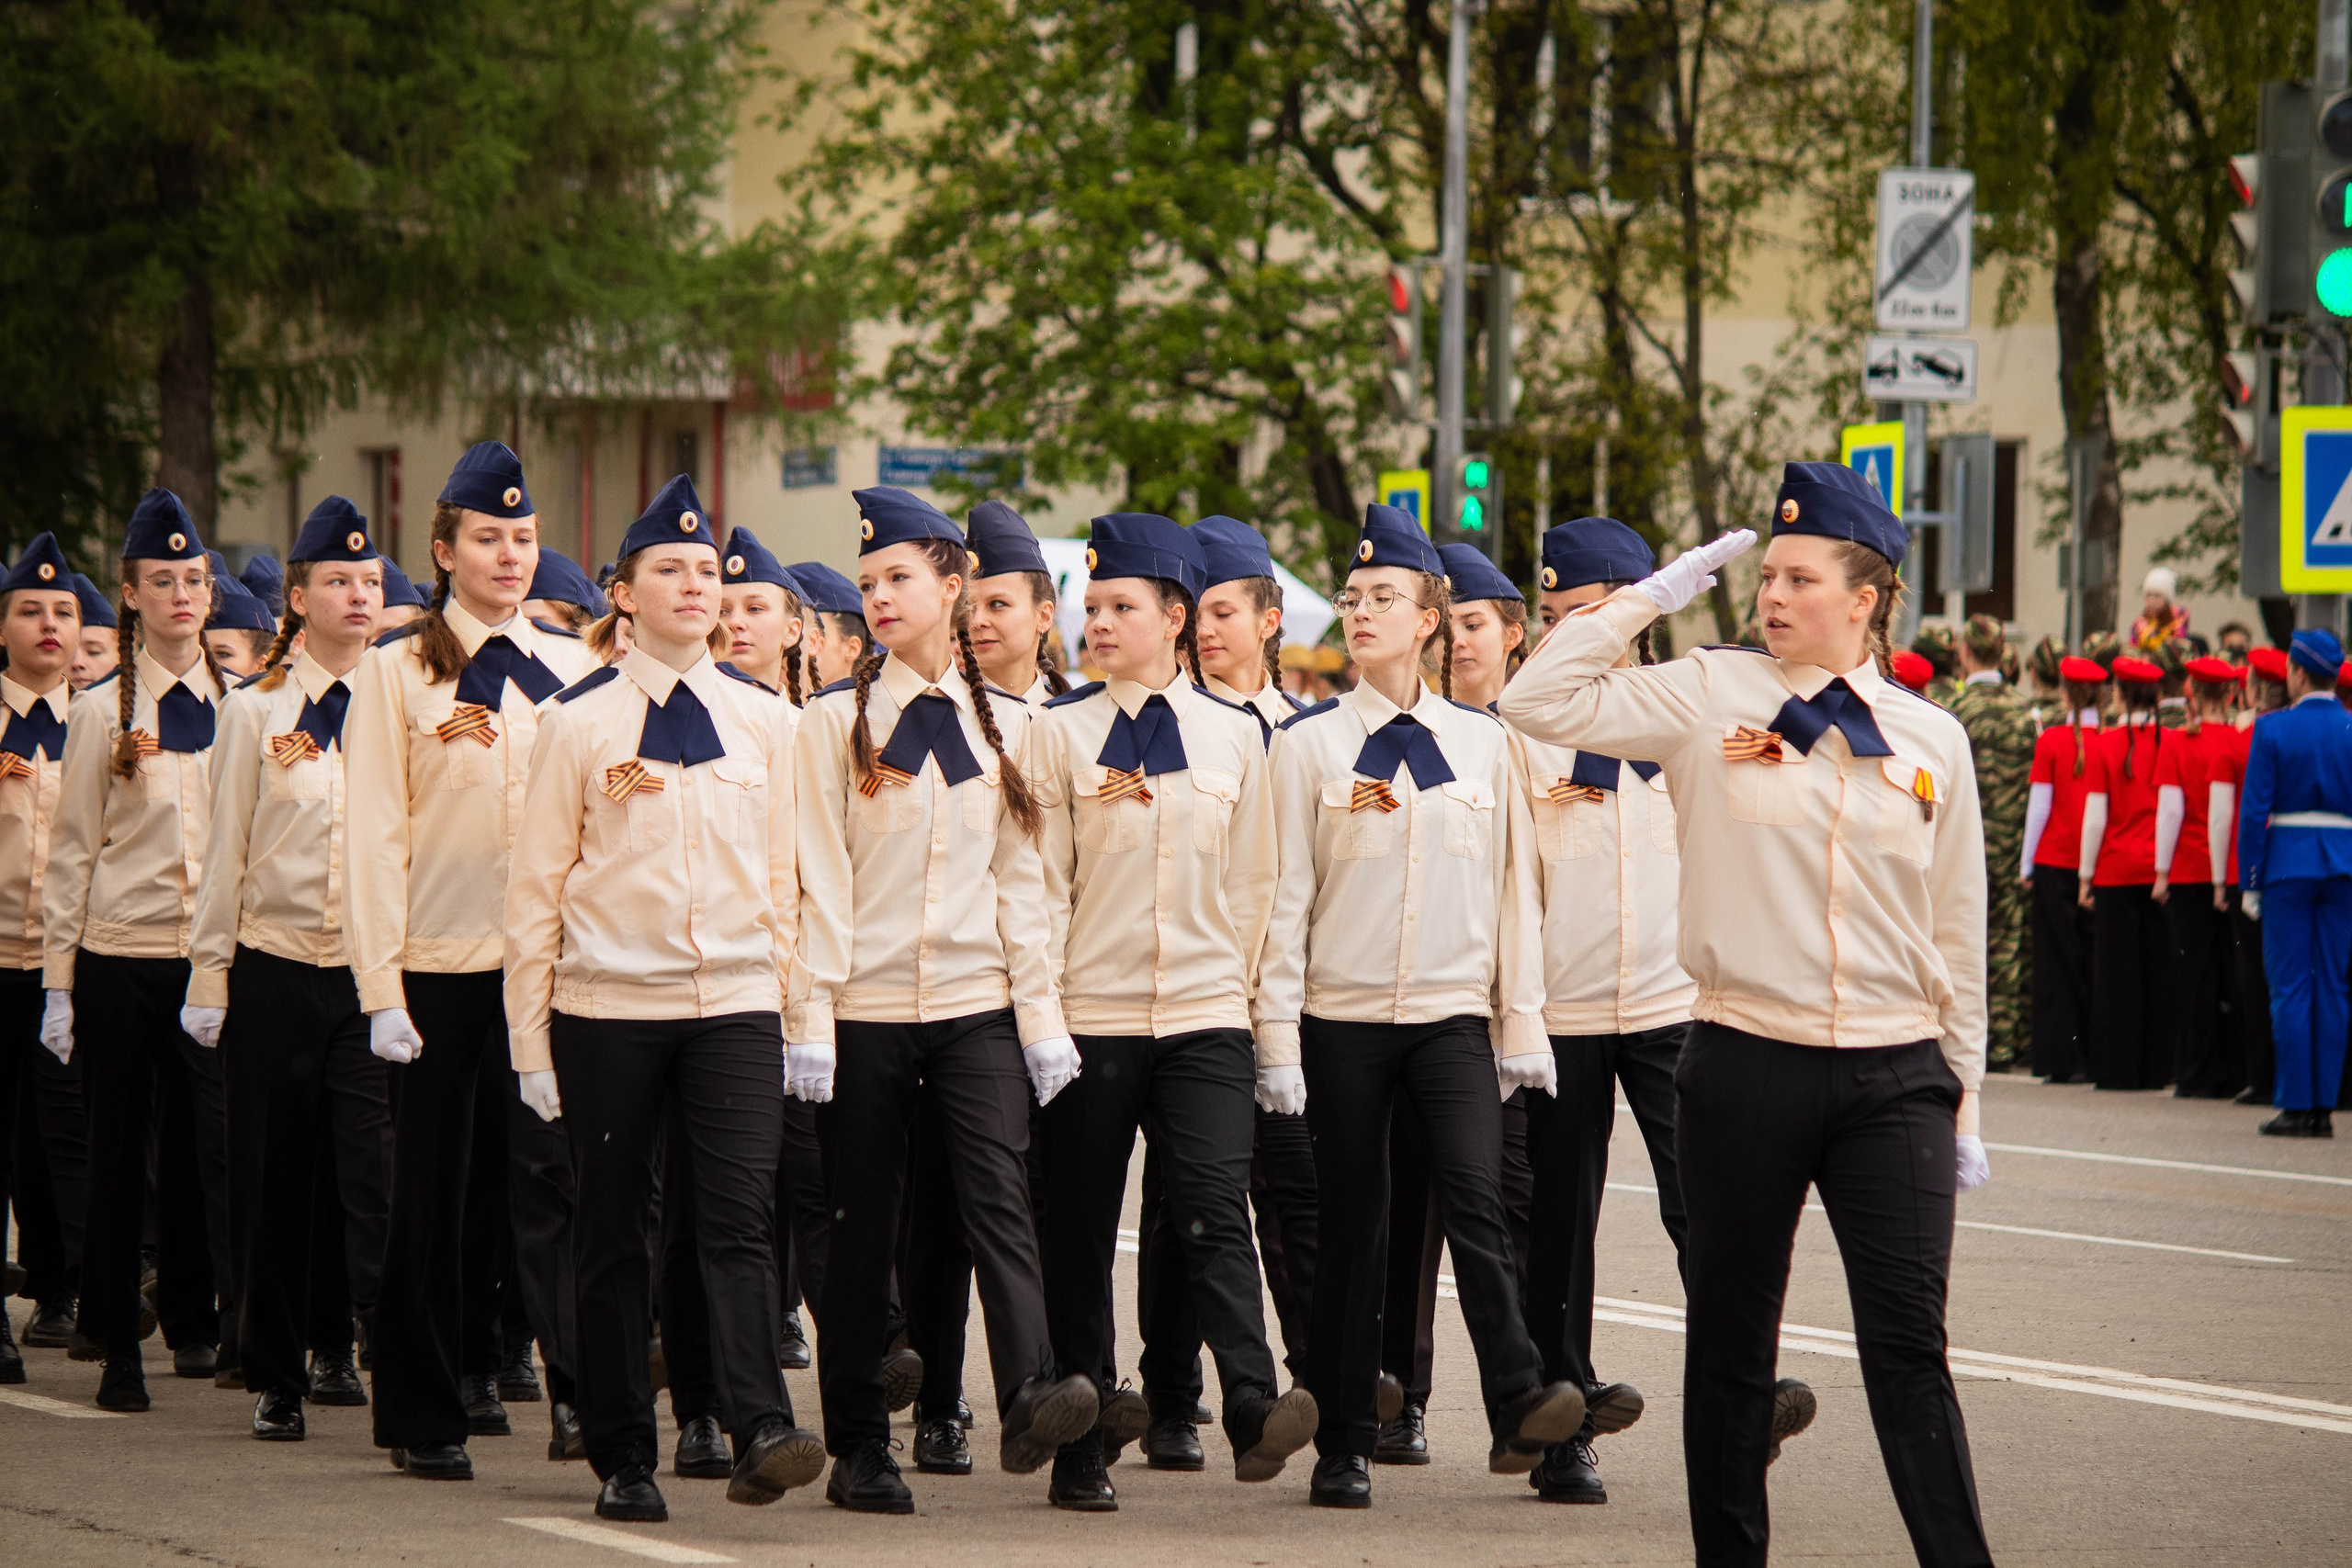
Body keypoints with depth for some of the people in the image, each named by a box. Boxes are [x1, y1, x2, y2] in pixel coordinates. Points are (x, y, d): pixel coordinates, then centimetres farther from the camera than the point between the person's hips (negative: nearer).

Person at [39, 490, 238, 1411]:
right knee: (119, 1151, 3)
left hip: (214, 955, 1)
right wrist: (58, 980, -1)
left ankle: (198, 1324, 9)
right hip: (120, 954, -1)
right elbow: (72, 851, 3)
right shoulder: (102, 712, 2)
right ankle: (118, 1350, 9)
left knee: (207, 1142, -2)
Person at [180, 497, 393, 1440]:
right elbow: (226, 855, 6)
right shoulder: (254, 711, 4)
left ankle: (340, 1349, -5)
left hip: (375, 972, 0)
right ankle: (278, 1378, 13)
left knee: (376, 1177, -9)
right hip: (274, 970, 0)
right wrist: (210, 975, 2)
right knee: (275, 1180, 4)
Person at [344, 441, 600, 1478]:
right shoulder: (398, 671, 1)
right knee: (438, 1192, 5)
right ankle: (427, 1417, 13)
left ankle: (581, 1392, -14)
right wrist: (382, 986, -9)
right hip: (442, 963, -1)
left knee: (552, 1172, -11)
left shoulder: (572, 670, 10)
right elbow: (375, 837, -2)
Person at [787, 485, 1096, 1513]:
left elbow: (1020, 882, 11)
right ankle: (859, 1449, 9)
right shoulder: (836, 723, 2)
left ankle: (1028, 1398, -31)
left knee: (1000, 1196, -17)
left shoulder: (1003, 726, 10)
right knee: (862, 1227, 3)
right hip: (867, 1010, -1)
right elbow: (820, 881, -2)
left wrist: (1042, 1017, 5)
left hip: (976, 1006, 1)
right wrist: (812, 1022, -8)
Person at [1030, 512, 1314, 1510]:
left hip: (1205, 1015, 0)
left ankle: (1254, 1413, -28)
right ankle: (1080, 1452, 6)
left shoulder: (1233, 735, 8)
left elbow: (1253, 883, 14)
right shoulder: (1063, 733, 4)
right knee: (1080, 1231, 2)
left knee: (1214, 1206, -18)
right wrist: (1038, 1012, -4)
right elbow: (1044, 881, 2)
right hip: (1090, 1015, 0)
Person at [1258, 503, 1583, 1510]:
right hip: (1345, 1019, 0)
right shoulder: (1310, 744, 1)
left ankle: (1518, 1406, -24)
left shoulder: (1480, 741, 7)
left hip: (1453, 1016, 0)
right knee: (1351, 1227, 2)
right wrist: (1277, 1039, -5)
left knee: (1474, 1192, -19)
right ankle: (1344, 1446, 8)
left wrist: (1522, 1021, 5)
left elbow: (1510, 885, 9)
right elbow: (1284, 895, 0)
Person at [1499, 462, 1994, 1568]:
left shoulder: (1929, 739, 7)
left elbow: (1959, 935, 12)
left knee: (1909, 1345, -5)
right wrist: (1654, 595, -2)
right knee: (1731, 1342, 8)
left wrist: (1963, 1099, 13)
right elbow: (1540, 700, -5)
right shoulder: (1711, 697, 2)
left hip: (1895, 1078, 0)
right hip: (1746, 1068, 0)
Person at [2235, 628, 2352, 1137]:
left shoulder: (2273, 729, -6)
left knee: (2290, 986, 0)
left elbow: (2254, 809, -8)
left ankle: (2296, 1106, -3)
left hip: (2288, 861, -3)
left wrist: (2250, 883, -3)